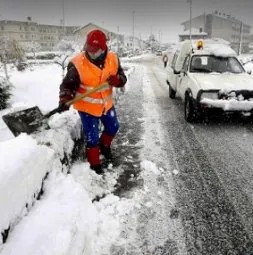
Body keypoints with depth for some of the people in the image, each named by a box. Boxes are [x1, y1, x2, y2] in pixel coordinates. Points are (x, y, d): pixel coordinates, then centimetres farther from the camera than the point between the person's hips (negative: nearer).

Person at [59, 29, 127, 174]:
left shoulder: (113, 59, -11)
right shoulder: (77, 63, -23)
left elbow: (123, 78, -4)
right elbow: (67, 85, -17)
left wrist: (117, 80, -28)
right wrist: (65, 98, -36)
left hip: (106, 104, 5)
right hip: (87, 107, -5)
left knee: (113, 128, 25)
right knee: (92, 138, 2)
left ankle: (104, 146, 56)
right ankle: (95, 166, 26)